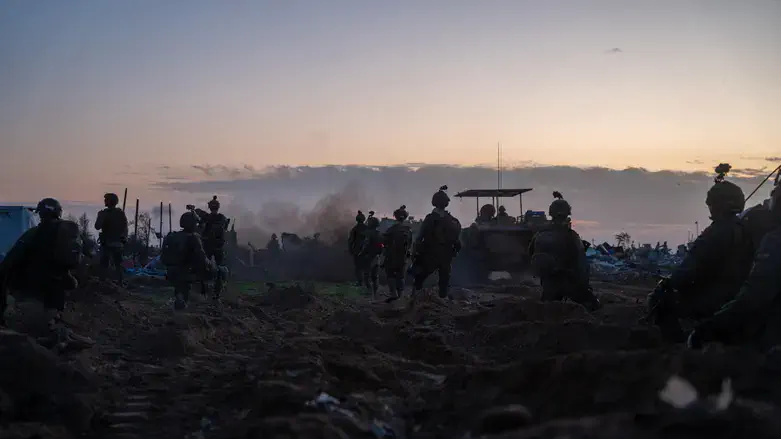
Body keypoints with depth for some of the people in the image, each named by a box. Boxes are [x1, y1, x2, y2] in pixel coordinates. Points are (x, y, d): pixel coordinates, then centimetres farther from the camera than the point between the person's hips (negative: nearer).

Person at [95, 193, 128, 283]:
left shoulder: (104, 213, -11)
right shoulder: (121, 213, 5)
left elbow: (97, 227, -12)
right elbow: (125, 228, 9)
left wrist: (99, 216, 3)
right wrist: (124, 238, 18)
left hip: (107, 243, -4)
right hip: (118, 243, 4)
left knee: (104, 264, 0)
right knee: (118, 264, 10)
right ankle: (120, 282, 9)